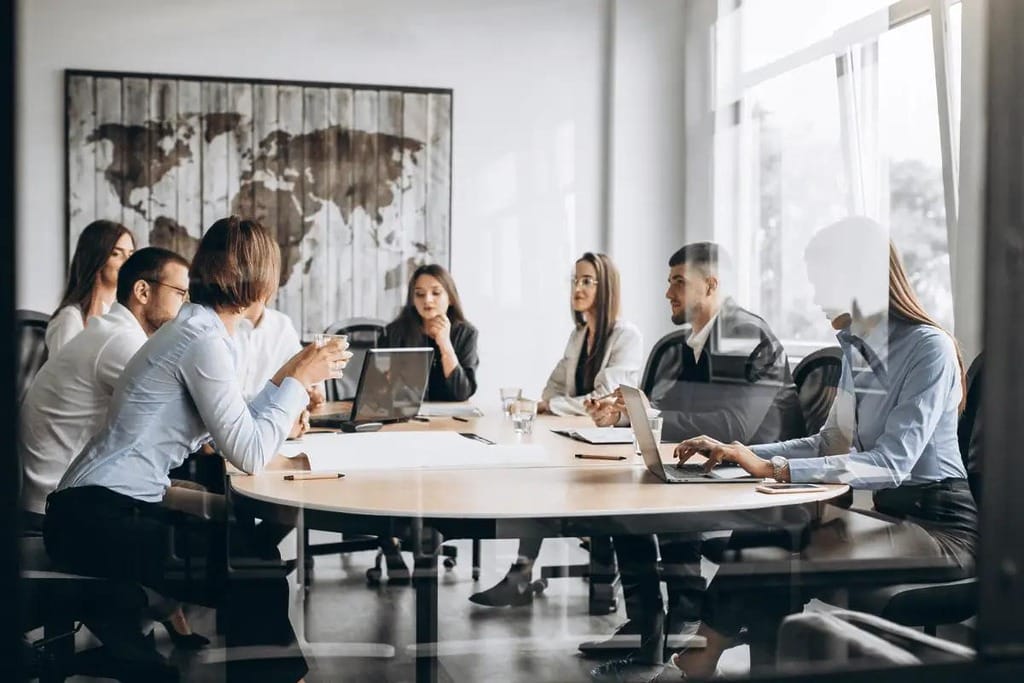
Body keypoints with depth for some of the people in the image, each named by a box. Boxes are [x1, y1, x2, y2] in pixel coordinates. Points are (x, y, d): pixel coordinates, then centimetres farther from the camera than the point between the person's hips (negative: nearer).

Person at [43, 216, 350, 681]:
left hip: (103, 511, 10)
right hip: (96, 517, -10)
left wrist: (286, 377, 18)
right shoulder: (203, 338, -17)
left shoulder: (198, 328, 12)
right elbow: (249, 455, -20)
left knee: (253, 551, 11)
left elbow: (231, 431, 11)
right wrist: (299, 381, -10)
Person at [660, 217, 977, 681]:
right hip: (888, 513, 7)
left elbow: (892, 463, -26)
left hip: (939, 526, -7)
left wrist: (774, 468, -30)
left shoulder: (929, 347, -16)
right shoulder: (855, 349, 10)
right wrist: (740, 454, 1)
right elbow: (829, 443, 15)